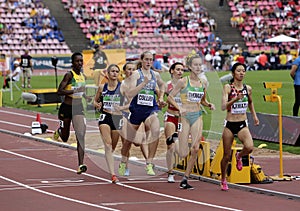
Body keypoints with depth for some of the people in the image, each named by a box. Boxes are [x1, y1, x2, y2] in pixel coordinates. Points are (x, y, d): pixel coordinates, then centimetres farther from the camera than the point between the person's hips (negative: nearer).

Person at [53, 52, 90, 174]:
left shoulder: (83, 76, 7)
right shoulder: (69, 75, -13)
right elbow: (59, 91, -21)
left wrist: (85, 96, 8)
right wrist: (75, 91, -28)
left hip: (78, 108, 4)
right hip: (66, 108, -4)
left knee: (80, 136, -12)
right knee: (65, 138, 14)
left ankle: (81, 165, -17)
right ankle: (59, 131, 53)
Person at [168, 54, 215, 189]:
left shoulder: (203, 82, 9)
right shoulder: (183, 81, -5)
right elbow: (170, 97, -3)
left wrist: (209, 105, 1)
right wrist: (179, 108, -17)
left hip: (197, 117, 4)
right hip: (185, 116, -4)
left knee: (195, 149, -11)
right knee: (183, 154, -7)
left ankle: (185, 179, 0)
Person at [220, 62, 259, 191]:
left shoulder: (248, 89, 4)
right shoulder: (228, 87, -7)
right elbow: (223, 106, -19)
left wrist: (254, 116, 21)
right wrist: (236, 99, -30)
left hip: (242, 125, 2)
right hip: (229, 124, -2)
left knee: (249, 147, -24)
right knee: (227, 156, 4)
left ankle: (239, 156, 13)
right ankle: (223, 180, 27)